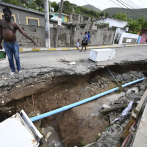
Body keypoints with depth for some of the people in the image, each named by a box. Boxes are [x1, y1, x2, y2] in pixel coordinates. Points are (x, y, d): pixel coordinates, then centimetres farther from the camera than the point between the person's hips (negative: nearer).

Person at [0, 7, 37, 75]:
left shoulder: (15, 24, -5)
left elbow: (23, 33, -13)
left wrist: (31, 40, -22)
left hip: (14, 43, -2)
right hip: (6, 43, 3)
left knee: (16, 57, 5)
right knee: (10, 58, 7)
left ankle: (19, 69, 18)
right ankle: (13, 70, 19)